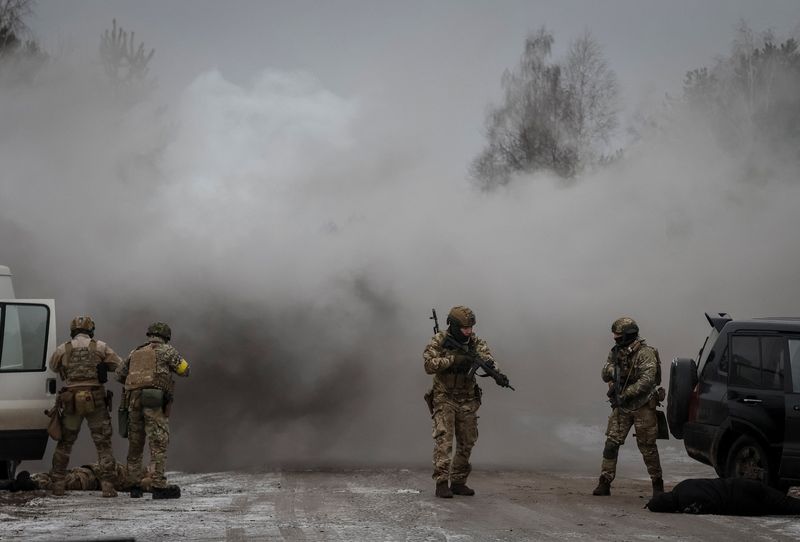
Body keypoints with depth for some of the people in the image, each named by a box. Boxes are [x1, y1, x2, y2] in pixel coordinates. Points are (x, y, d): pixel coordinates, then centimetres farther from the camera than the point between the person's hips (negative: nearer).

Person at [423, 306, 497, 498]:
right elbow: (429, 365, -21)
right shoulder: (439, 341, -10)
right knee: (443, 440, -14)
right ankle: (441, 483, -15)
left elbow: (486, 357, -14)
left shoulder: (475, 341, 0)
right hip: (445, 398, -5)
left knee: (467, 443, 8)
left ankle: (458, 482, 18)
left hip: (467, 401, 5)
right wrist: (453, 359, -30)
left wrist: (495, 372, -36)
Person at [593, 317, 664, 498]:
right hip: (621, 407, 6)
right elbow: (605, 375, 4)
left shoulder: (645, 353, -14)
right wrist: (612, 369, -19)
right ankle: (604, 483, -1)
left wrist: (627, 394, -25)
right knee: (611, 443, -2)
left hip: (642, 406, -6)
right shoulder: (616, 352, 7)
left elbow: (647, 380, -23)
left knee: (647, 446, 1)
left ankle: (657, 483, 15)